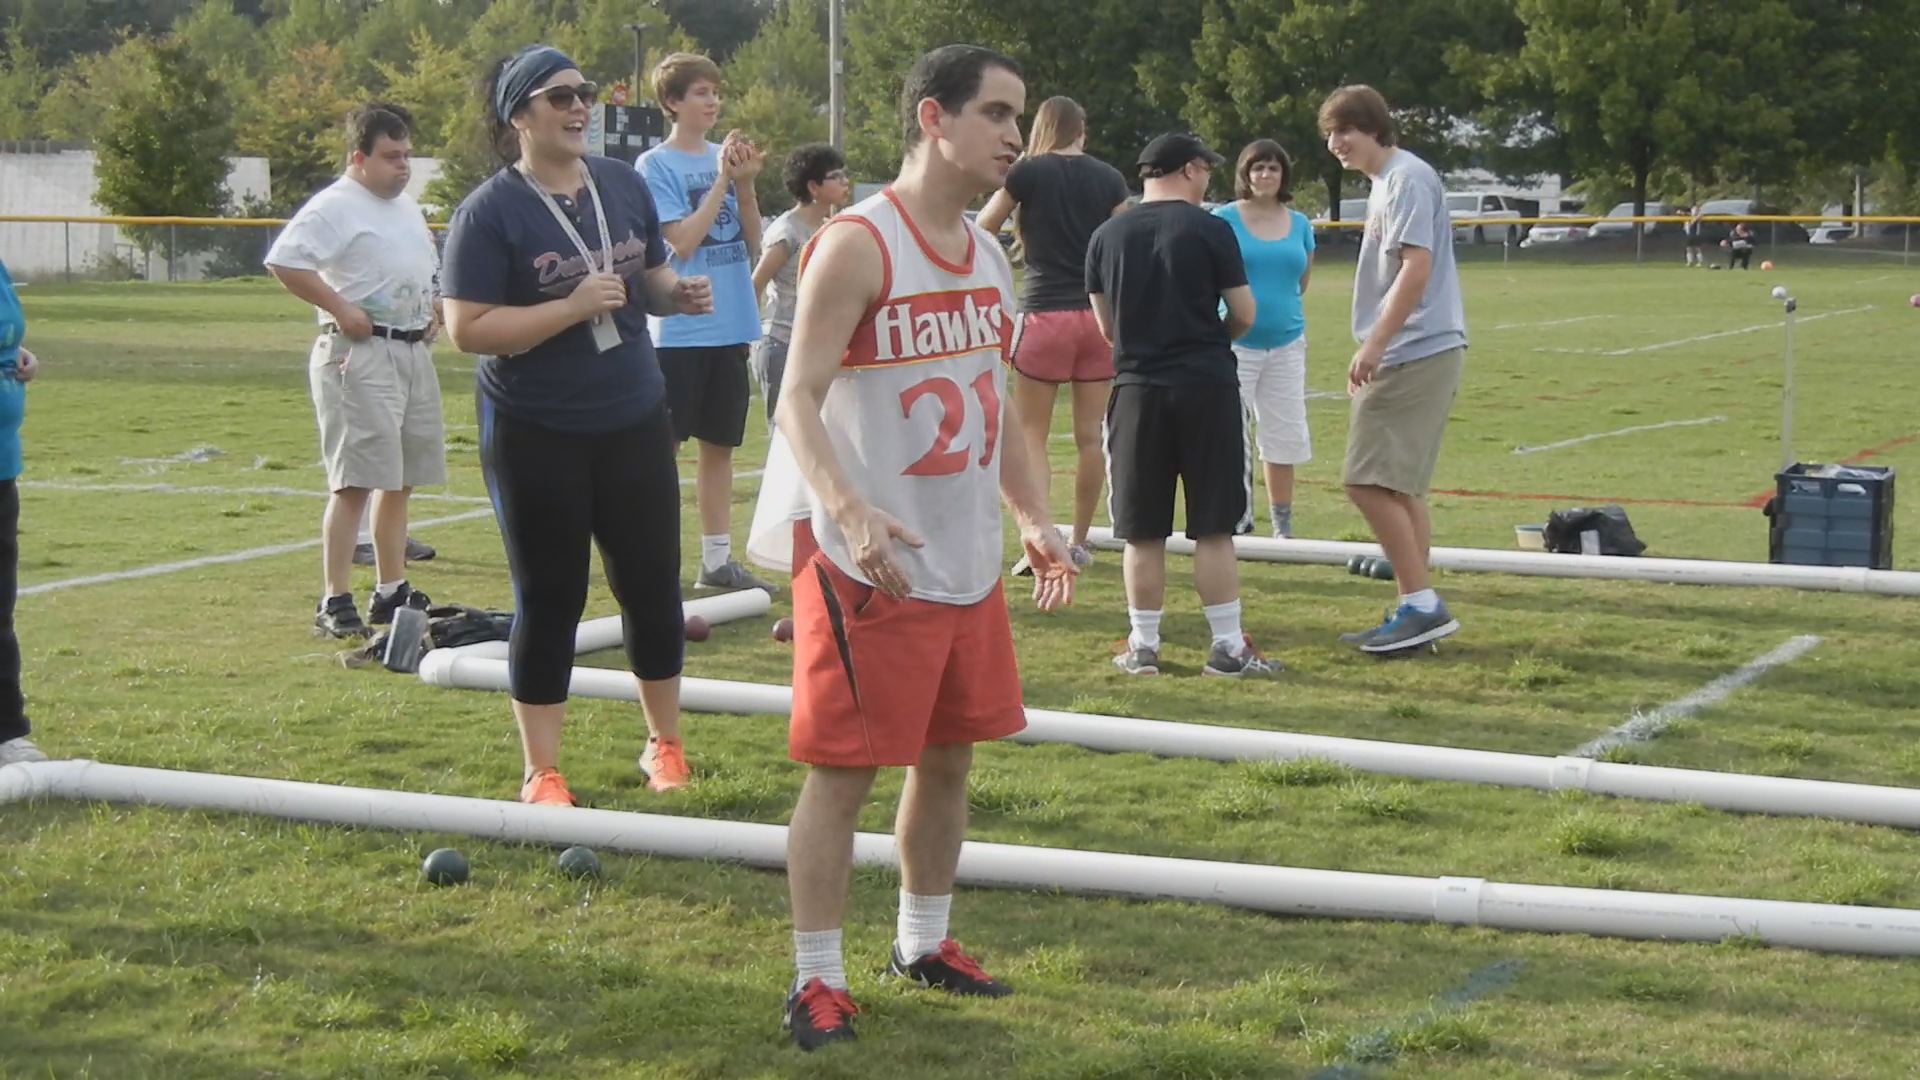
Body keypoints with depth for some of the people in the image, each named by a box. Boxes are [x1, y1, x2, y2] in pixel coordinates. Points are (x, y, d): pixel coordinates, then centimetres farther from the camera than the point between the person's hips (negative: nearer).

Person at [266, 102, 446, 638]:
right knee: (354, 482, -11)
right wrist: (341, 310, -21)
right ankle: (334, 602, -7)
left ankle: (391, 593, 24)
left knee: (401, 480, 14)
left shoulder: (408, 206, 18)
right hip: (360, 355, -9)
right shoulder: (335, 207, -11)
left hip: (414, 351, 9)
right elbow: (283, 260, -21)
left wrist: (433, 311, 14)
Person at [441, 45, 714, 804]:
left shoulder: (623, 185, 3)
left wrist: (677, 293, -6)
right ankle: (541, 772, 16)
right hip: (535, 436, -5)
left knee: (652, 583, 11)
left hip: (634, 423, 5)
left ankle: (665, 746, 29)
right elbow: (468, 330, -18)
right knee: (550, 599, 4)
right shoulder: (489, 212, -13)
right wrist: (572, 308, -26)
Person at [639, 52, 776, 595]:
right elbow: (682, 242, -15)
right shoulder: (655, 166, -6)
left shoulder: (726, 156, 9)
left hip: (730, 327, 6)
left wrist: (746, 183, -7)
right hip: (680, 331, -6)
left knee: (720, 444, 12)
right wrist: (724, 179, -14)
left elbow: (752, 242, 8)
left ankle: (717, 559, 19)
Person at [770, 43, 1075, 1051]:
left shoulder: (988, 256, 11)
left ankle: (923, 943, 32)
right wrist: (849, 510, -35)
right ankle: (816, 979, 8)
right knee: (842, 770, -2)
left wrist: (1034, 517, 11)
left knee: (948, 758, 16)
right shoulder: (856, 246, -14)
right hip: (871, 569, -8)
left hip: (969, 567, 8)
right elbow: (798, 402, -19)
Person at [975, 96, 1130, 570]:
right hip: (1099, 314, 4)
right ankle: (1079, 543, 16)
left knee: (1031, 436, 2)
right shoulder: (1109, 178, 5)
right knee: (1090, 436, 9)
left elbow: (983, 229, 8)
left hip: (1046, 313, -3)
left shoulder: (1029, 172, -3)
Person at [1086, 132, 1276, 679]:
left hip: (1137, 388, 3)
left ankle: (1143, 646, 13)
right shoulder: (1211, 230, -6)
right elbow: (1244, 314, -2)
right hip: (1207, 387, -3)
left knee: (1142, 533, 8)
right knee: (1214, 530, 3)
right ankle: (1228, 648, 6)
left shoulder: (1106, 237, 4)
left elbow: (1106, 326, 11)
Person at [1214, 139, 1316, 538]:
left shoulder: (1300, 224, 8)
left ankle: (1282, 527, 17)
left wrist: (1276, 304, 7)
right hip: (1234, 343, -4)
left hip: (1286, 343, 4)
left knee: (1285, 437, 8)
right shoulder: (1225, 219, -3)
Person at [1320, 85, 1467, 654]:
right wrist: (1375, 352, 22)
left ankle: (1422, 606, -9)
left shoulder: (1407, 179, -12)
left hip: (1416, 354, -11)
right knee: (1398, 487, 12)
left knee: (1370, 481, -12)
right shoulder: (1385, 181, 19)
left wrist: (1373, 345, -23)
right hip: (1406, 357, 11)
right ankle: (1418, 610, 16)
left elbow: (1417, 267, -21)